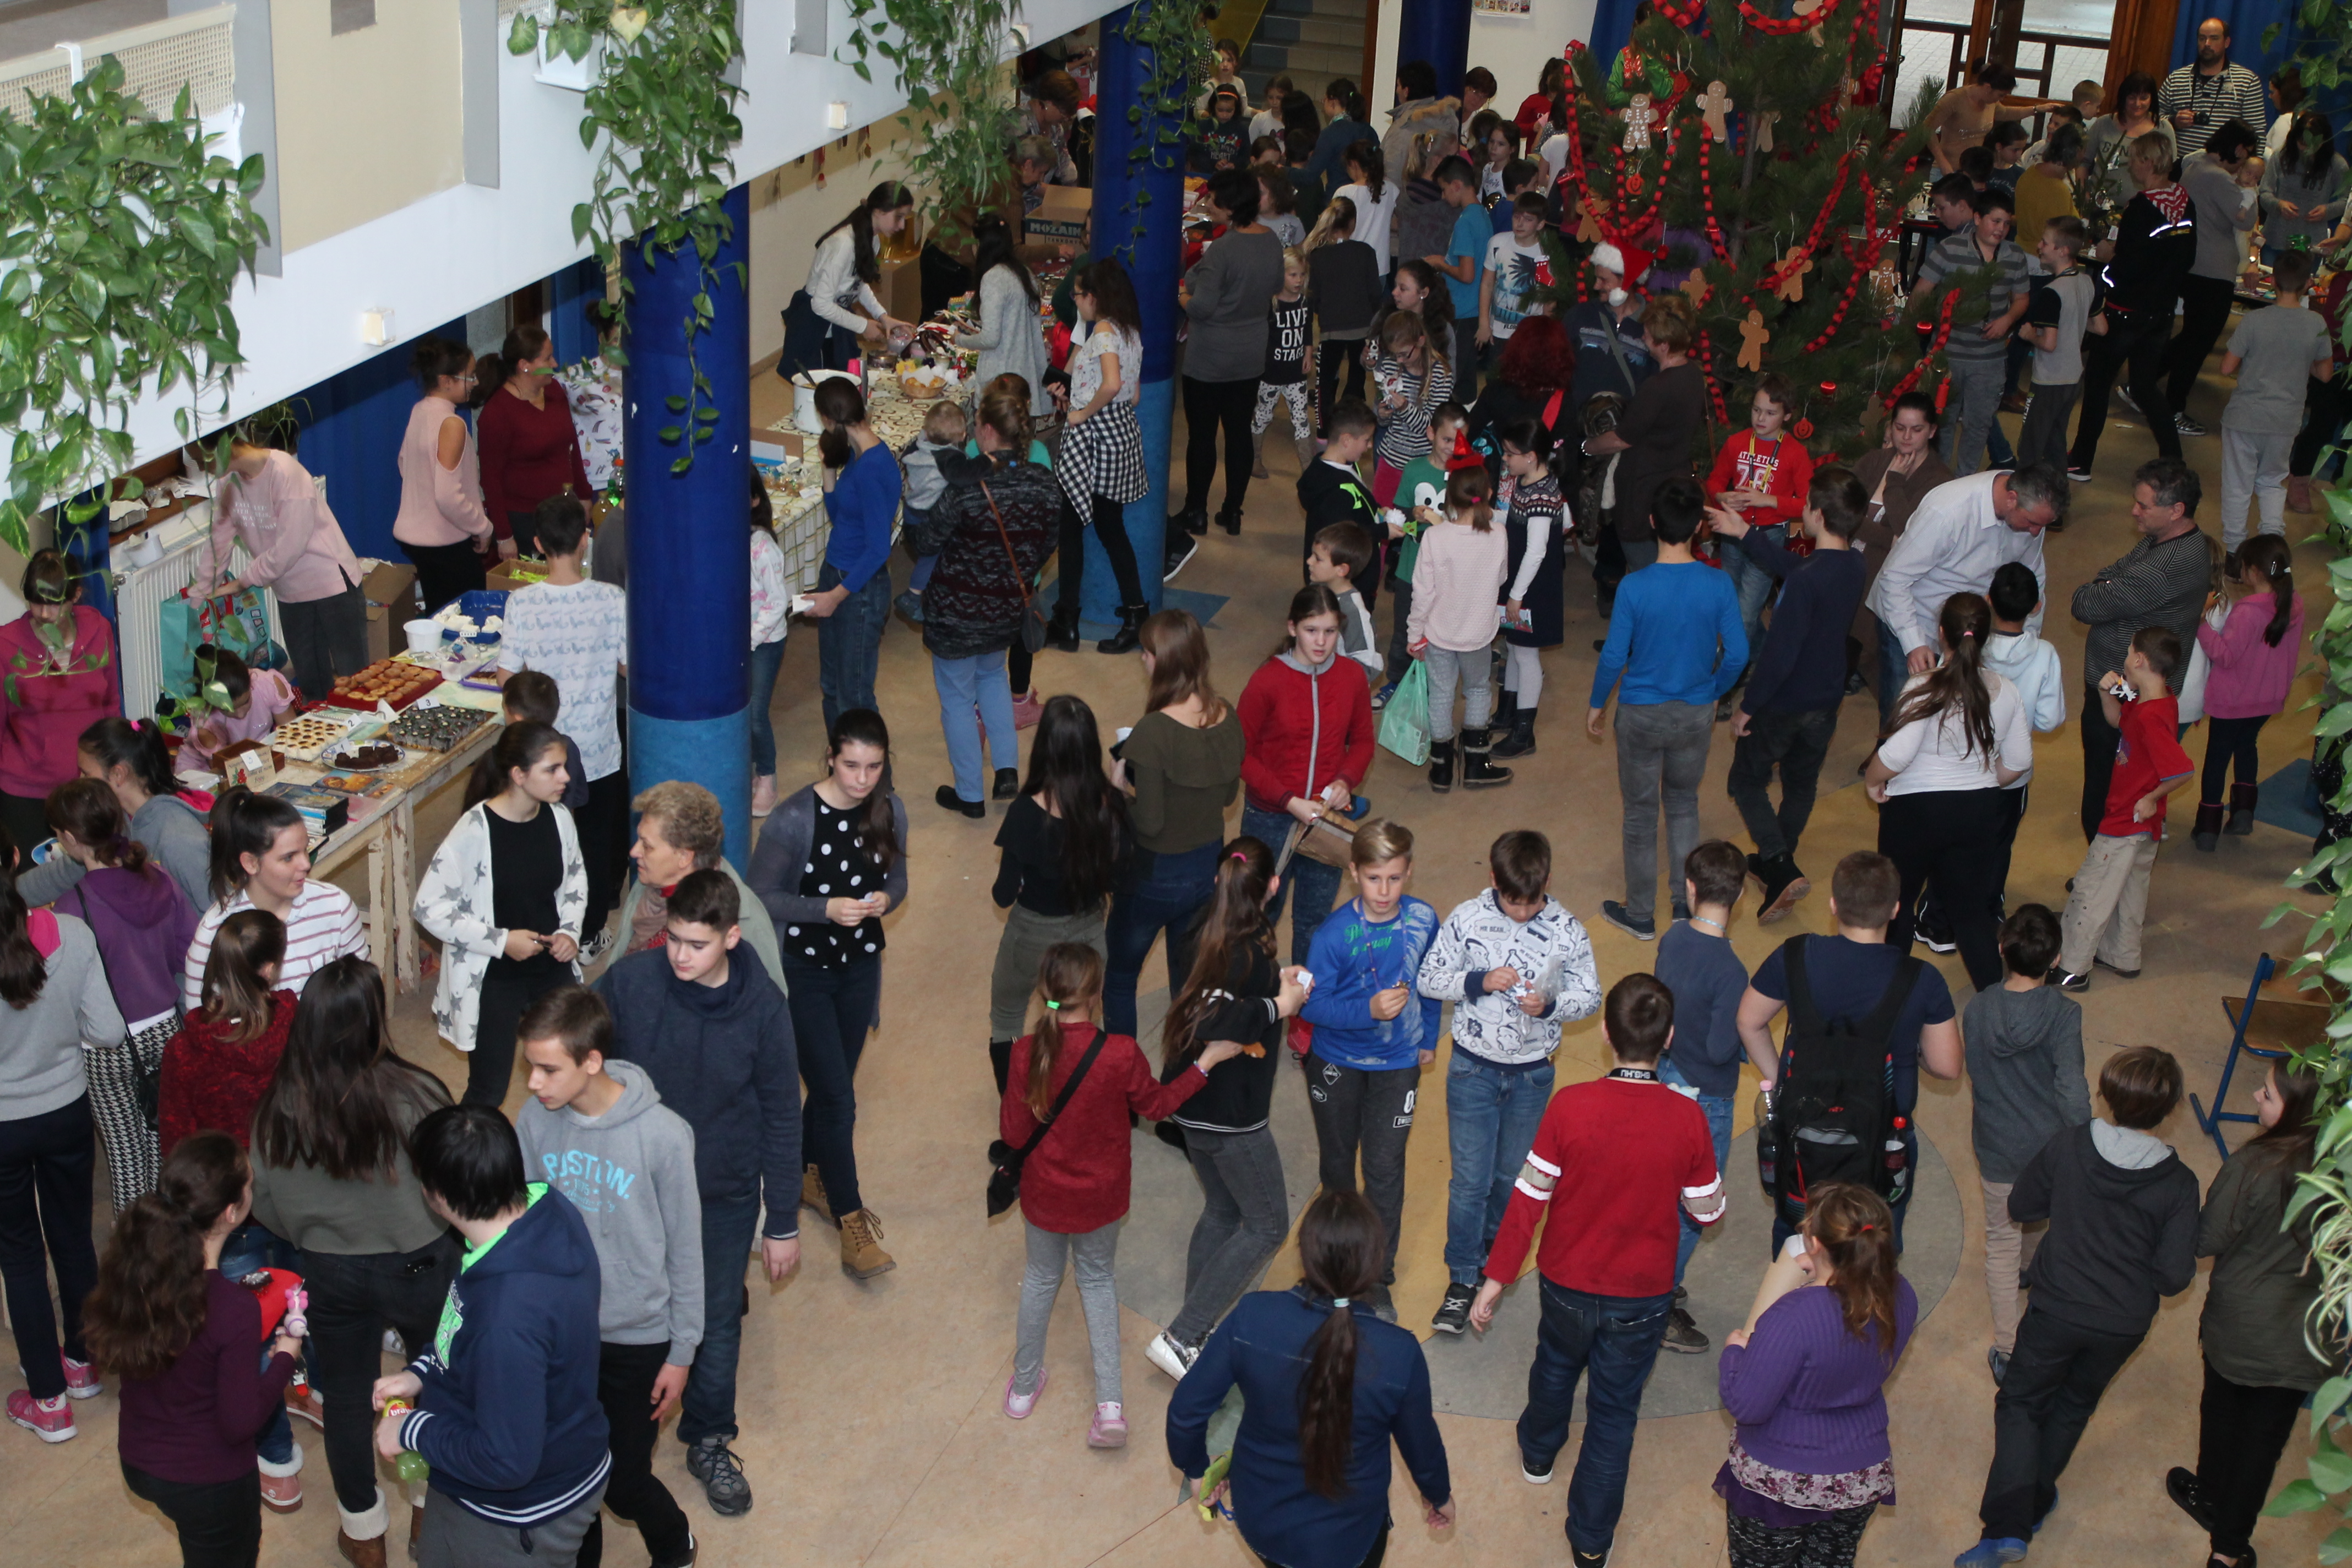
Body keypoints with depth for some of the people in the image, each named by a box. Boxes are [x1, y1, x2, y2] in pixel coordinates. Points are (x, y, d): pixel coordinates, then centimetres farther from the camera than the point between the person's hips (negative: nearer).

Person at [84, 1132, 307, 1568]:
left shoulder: (132, 1265, -16)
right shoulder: (234, 1309, -34)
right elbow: (241, 1422, -24)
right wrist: (284, 1359, -7)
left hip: (138, 1462, 6)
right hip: (208, 1482, -6)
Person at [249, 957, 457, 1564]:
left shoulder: (278, 1108, -16)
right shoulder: (413, 1096, -25)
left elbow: (266, 1206, -3)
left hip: (332, 1277, 2)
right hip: (419, 1267, -2)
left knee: (345, 1399, 22)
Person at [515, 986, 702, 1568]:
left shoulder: (664, 1136, -23)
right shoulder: (535, 1121, -14)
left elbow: (684, 1251, -12)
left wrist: (682, 1352, -5)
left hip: (636, 1340, -3)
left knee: (625, 1485, 8)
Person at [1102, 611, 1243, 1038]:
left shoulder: (1154, 732, -28)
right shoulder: (1227, 718, -8)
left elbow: (1149, 821, -24)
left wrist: (1119, 785, -8)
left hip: (1154, 877, -6)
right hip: (1208, 870, 6)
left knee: (1119, 978, 18)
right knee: (1190, 980, 25)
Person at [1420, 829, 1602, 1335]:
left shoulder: (1567, 930, -11)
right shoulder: (1466, 919, -12)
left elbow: (1590, 997, -2)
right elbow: (1428, 979, -5)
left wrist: (1550, 1005, -23)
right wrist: (1478, 982, -23)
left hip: (1532, 1074, 1)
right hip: (1473, 1068, -1)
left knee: (1512, 1174, 17)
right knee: (1469, 1179, 1)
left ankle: (1495, 1251, 43)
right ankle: (1462, 1280, 15)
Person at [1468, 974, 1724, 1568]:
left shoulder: (1569, 1106, -24)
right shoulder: (1687, 1119, -21)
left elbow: (1528, 1199, -16)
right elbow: (1707, 1209, -6)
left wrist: (1496, 1280, -6)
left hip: (1568, 1284, 1)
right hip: (1643, 1297, -1)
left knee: (1557, 1363, 31)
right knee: (1614, 1412, 17)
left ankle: (1538, 1452, 57)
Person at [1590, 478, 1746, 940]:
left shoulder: (1634, 587, -21)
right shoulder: (1718, 585, -14)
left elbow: (1614, 656, -15)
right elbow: (1737, 653, -7)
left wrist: (1597, 704, 3)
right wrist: (1712, 693, 12)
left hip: (1642, 715, -2)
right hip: (1696, 713, 2)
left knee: (1641, 814, 13)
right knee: (1684, 803, 24)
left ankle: (1640, 915, 26)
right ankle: (1687, 904, 26)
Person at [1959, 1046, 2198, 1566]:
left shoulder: (2067, 1148, -16)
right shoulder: (2179, 1185, -18)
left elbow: (2020, 1206, -1)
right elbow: (2174, 1275, -17)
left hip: (2057, 1309, -1)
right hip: (2124, 1323, 1)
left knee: (2021, 1403, 14)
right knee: (2074, 1406, 25)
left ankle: (2007, 1525, -2)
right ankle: (2035, 1505, 39)